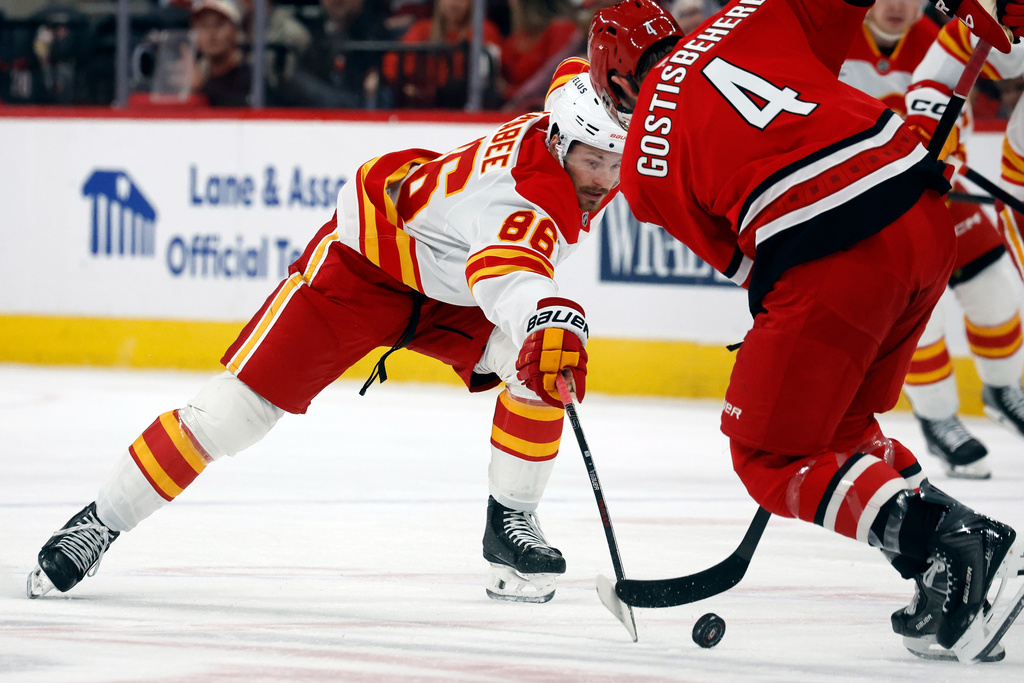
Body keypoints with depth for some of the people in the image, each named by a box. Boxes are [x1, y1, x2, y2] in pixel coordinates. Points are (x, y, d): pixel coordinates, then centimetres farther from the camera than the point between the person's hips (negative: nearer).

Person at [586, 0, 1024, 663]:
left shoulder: (646, 157, 12)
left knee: (771, 454, 7)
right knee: (836, 425, 25)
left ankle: (945, 540, -12)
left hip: (829, 262, -6)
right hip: (925, 221, 6)